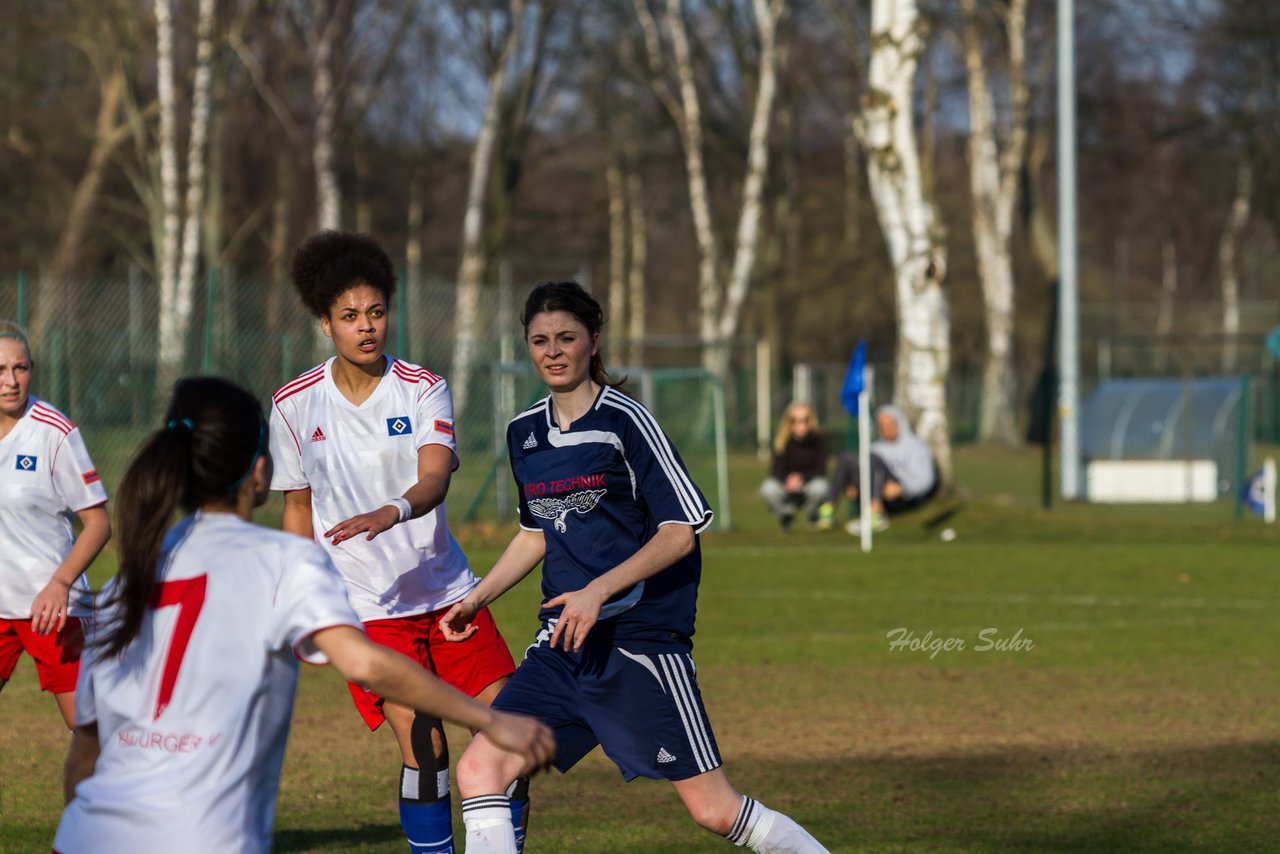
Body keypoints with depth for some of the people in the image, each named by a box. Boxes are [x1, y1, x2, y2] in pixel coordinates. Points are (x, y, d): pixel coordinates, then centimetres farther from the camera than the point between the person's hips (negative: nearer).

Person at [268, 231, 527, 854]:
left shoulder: (423, 390, -3)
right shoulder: (294, 405, 1)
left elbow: (435, 478, -20)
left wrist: (391, 513, -42)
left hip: (445, 588, 2)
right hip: (364, 607, -2)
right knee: (422, 740, -18)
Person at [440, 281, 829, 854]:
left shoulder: (624, 421, -8)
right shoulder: (524, 434, 12)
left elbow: (680, 531, -12)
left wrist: (598, 591, -21)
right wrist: (477, 599, 18)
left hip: (640, 636, -6)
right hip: (562, 645, 6)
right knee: (478, 769, -10)